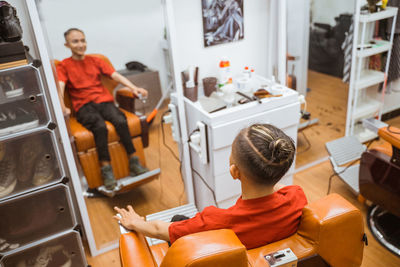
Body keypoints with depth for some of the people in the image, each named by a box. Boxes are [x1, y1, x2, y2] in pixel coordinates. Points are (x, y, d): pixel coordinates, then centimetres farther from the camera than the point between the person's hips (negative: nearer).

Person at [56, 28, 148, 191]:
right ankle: (106, 171, -28)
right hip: (83, 106, -2)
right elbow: (60, 87, -5)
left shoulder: (95, 60, 21)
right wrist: (62, 107, -25)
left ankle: (134, 164, -21)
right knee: (100, 127, -34)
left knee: (120, 121, -29)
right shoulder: (64, 66, 11)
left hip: (104, 101, 2)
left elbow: (115, 75, 10)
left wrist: (133, 87, -6)